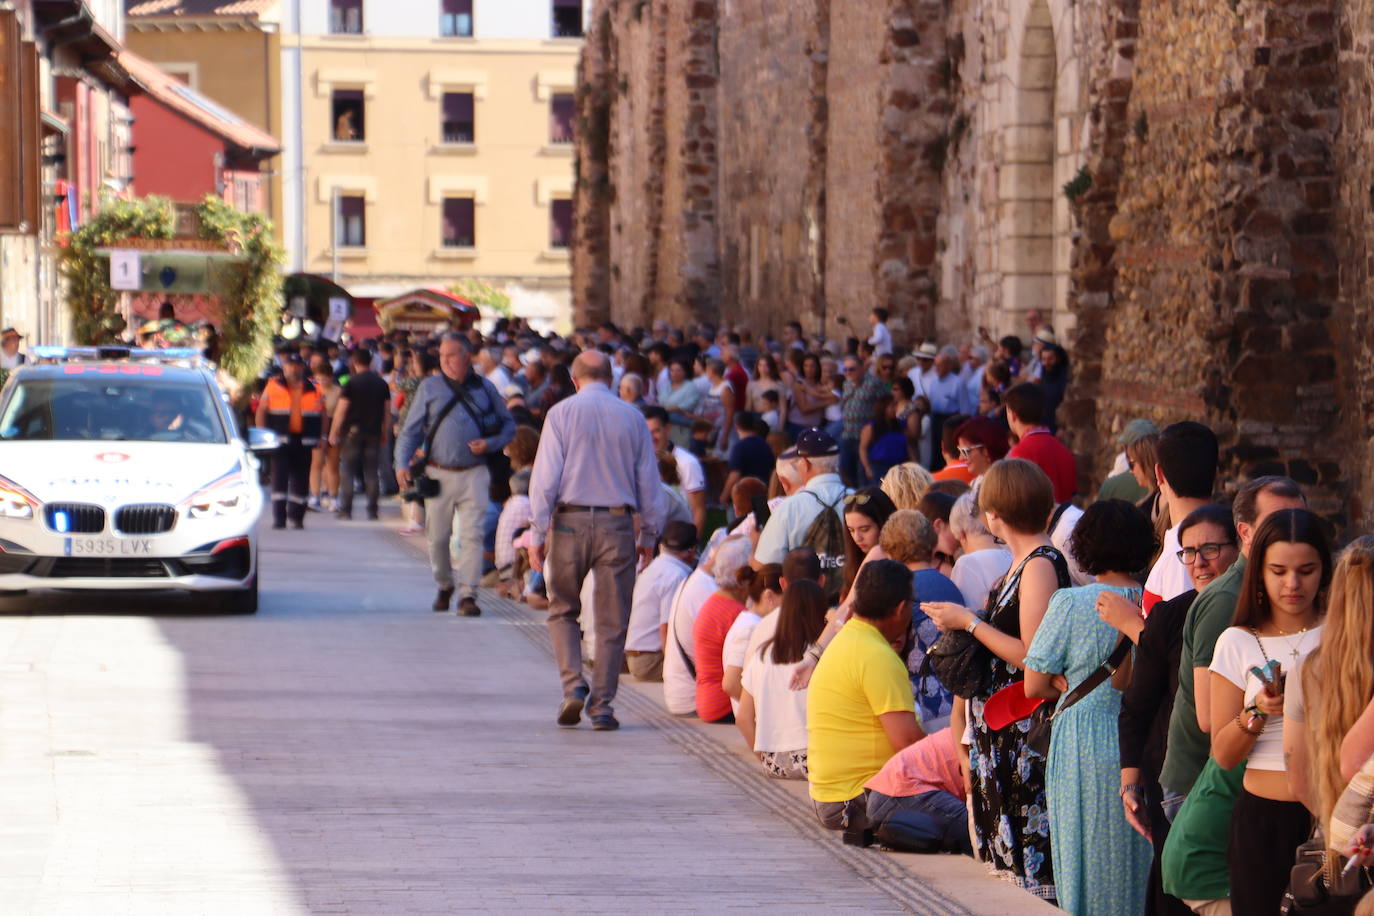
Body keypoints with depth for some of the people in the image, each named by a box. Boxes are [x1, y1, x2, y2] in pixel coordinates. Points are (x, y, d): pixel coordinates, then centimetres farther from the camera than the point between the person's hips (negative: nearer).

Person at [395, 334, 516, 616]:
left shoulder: (485, 389, 7)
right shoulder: (429, 388, 6)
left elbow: (508, 426, 13)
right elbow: (411, 430, 6)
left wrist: (490, 444, -7)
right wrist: (402, 463, -8)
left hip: (474, 475, -1)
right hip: (439, 474, 1)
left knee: (472, 534, -9)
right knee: (437, 536, 5)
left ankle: (468, 594, -6)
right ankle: (444, 586, 27)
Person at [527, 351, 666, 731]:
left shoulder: (562, 413, 0)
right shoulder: (632, 417, 6)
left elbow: (545, 477, -5)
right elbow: (649, 480, 10)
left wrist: (538, 533, -2)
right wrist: (649, 535, 18)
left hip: (570, 520, -1)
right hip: (617, 523, 1)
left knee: (563, 610, 14)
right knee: (612, 620, 6)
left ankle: (573, 685, -4)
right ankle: (602, 705, 5)